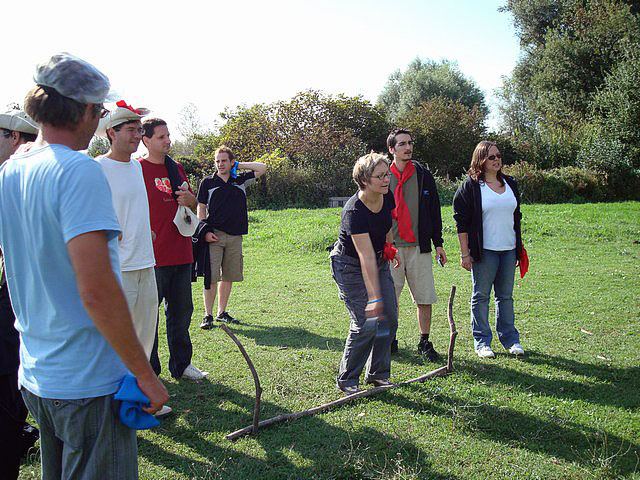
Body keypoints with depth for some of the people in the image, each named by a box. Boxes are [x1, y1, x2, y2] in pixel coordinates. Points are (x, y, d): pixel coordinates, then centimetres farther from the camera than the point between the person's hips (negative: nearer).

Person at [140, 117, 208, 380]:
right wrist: (143, 234, -18)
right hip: (152, 257, -6)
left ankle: (181, 364, 29)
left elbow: (193, 205, 23)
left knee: (181, 310, 15)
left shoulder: (177, 169, 14)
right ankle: (148, 369, 17)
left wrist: (190, 200, 2)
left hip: (181, 254, 7)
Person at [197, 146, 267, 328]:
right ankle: (208, 315, 1)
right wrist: (205, 231, -7)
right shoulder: (207, 182, 5)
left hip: (235, 236, 3)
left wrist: (239, 165, 9)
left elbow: (262, 168, 10)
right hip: (214, 236, -3)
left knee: (228, 277, 8)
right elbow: (201, 209, 4)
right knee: (211, 277, -7)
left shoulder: (241, 180, 11)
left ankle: (222, 312, 19)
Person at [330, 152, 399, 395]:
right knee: (366, 323, -12)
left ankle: (378, 373, 19)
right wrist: (374, 298, -37)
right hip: (350, 267, -7)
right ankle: (346, 380, 5)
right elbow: (366, 258, -36)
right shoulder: (354, 211, -31)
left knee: (389, 318, 3)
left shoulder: (388, 198, -9)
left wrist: (389, 249, 19)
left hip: (379, 260, 7)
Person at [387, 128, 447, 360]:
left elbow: (434, 211, 10)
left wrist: (438, 243, 6)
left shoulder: (424, 176, 8)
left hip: (419, 246, 1)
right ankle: (390, 340, 22)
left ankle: (424, 343, 15)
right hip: (390, 247, -1)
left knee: (425, 298, 1)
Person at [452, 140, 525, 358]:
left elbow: (516, 217, 19)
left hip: (508, 250, 5)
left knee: (506, 295, 12)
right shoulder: (470, 186, -5)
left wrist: (519, 248, 17)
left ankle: (509, 338, 23)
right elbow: (462, 221, -7)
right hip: (484, 250, -5)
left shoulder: (510, 183, 13)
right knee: (481, 295, 3)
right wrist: (465, 253, -11)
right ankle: (481, 341, 12)